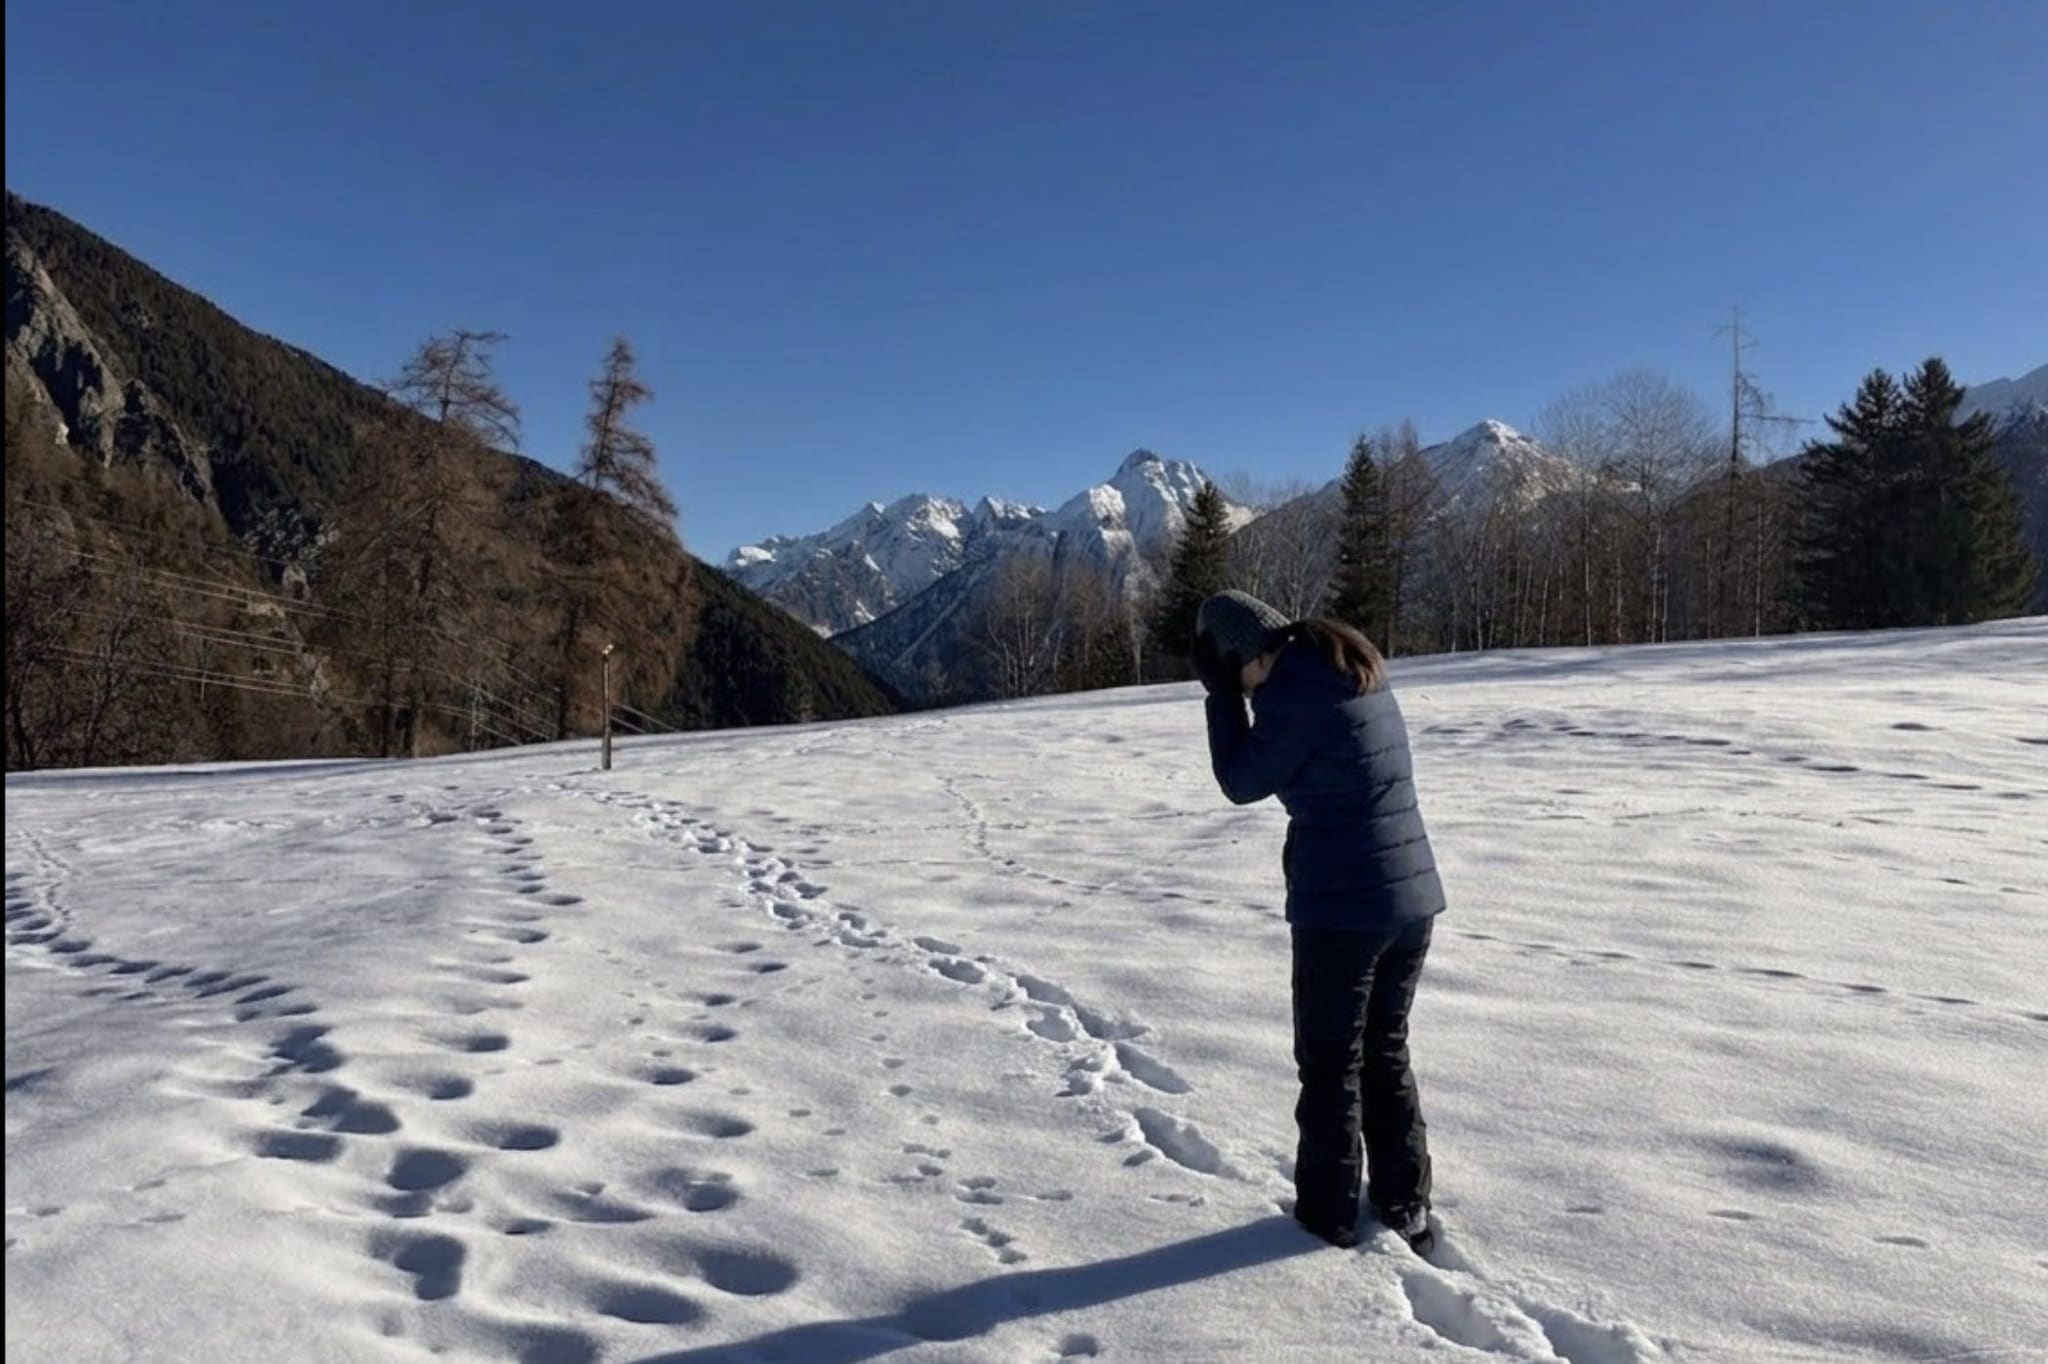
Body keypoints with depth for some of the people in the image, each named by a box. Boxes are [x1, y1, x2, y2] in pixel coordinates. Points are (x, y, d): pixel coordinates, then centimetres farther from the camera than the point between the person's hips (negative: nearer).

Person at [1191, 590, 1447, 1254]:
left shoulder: (1294, 690, -17)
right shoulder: (1358, 667, 9)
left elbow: (1242, 781, -7)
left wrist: (1220, 694, -1)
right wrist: (1238, 694, 8)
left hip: (1340, 907, -8)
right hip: (1413, 894, 8)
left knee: (1330, 1063, 9)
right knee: (1387, 1053, 21)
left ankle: (1330, 1215, 22)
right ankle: (1405, 1212, 29)